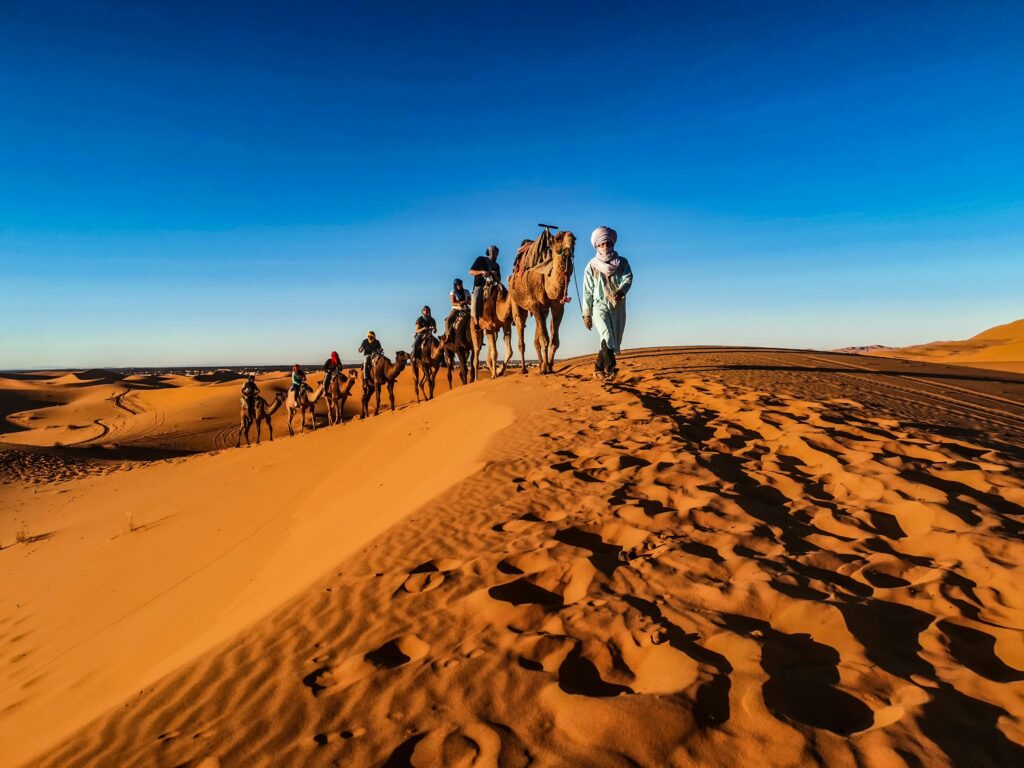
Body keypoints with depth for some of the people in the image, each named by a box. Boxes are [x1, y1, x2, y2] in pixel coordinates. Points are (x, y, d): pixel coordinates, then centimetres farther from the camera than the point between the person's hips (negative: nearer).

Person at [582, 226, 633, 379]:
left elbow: (628, 279, -13)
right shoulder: (592, 266, 1)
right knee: (607, 336, -25)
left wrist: (621, 290, -35)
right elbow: (588, 291, 2)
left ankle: (599, 368, 26)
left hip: (618, 308, 3)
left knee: (614, 340, 9)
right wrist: (586, 314, -1)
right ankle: (610, 368, -30)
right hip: (600, 306, -3)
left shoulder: (622, 263, 5)